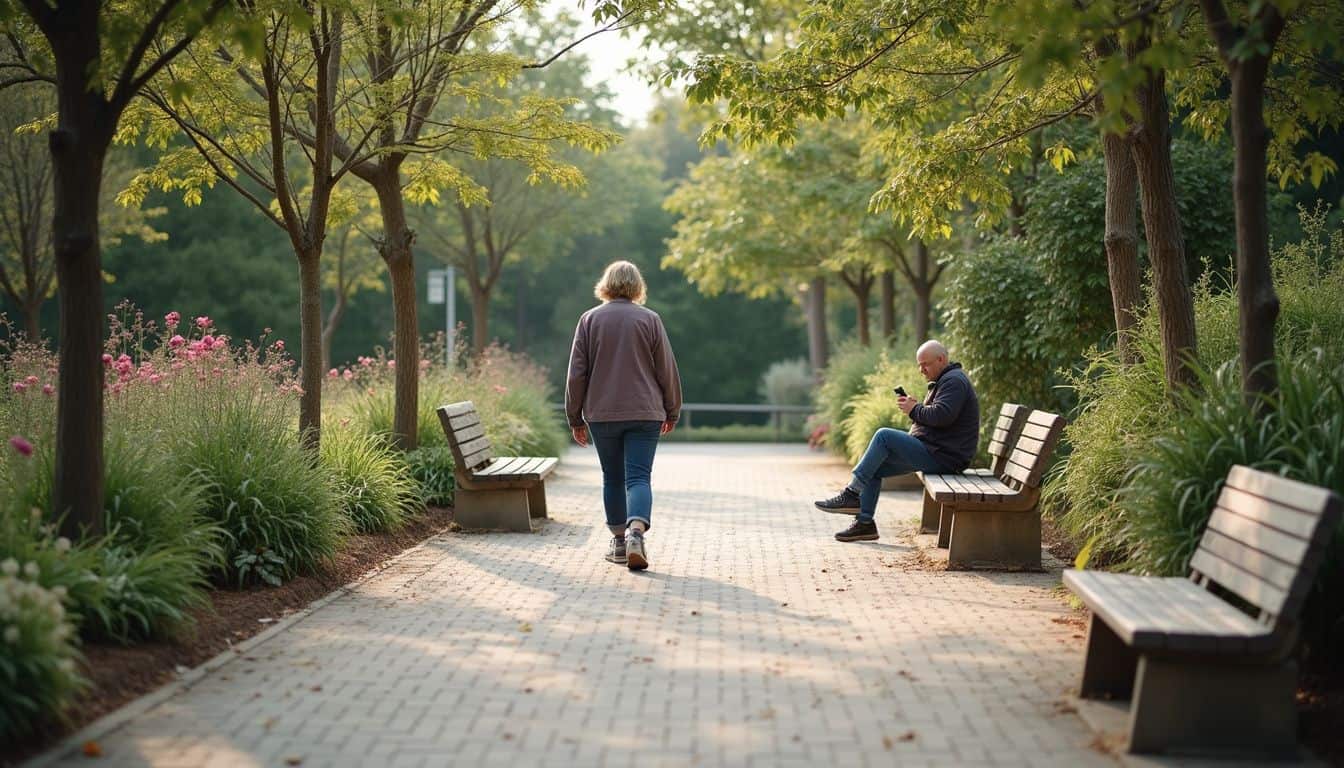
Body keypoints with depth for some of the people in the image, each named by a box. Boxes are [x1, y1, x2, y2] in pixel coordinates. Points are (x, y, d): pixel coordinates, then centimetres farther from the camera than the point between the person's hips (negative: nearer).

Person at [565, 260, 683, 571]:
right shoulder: (650, 319, 0)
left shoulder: (589, 319, 2)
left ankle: (619, 541, 18)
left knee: (612, 478, 14)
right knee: (638, 477, -3)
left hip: (602, 414, 1)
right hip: (644, 414, -1)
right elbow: (667, 371, 2)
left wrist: (575, 418, 9)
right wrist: (672, 412, 15)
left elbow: (576, 373, 2)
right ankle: (636, 531, -25)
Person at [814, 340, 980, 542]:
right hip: (934, 452, 11)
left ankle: (852, 494, -15)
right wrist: (913, 407, 4)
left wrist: (914, 410, -12)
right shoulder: (943, 381, 22)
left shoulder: (953, 381, -12)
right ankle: (865, 523, 2)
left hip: (943, 456, -11)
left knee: (884, 436, -20)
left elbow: (941, 415, -27)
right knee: (875, 468, 4)